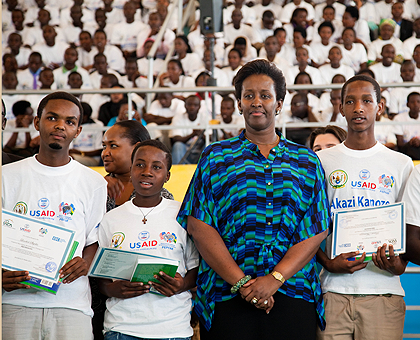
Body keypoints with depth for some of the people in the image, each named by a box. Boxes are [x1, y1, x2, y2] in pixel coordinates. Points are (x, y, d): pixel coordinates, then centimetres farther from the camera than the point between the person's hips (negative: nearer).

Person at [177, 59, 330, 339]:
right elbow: (198, 225, -1)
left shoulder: (307, 162, 11)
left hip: (294, 298, 1)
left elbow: (316, 231, 3)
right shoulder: (215, 157, 8)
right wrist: (241, 282, -11)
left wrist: (274, 279, -11)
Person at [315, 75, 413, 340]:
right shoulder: (321, 161, 9)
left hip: (384, 292, 0)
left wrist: (400, 265, -9)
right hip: (333, 290, 0)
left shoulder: (402, 165, 9)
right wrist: (328, 263, -8)